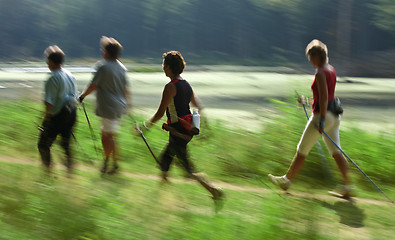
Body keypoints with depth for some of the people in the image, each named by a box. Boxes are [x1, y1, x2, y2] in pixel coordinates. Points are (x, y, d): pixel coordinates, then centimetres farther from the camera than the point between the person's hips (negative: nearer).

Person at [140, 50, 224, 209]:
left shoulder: (171, 87, -16)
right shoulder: (186, 85, 10)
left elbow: (160, 113, -16)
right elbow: (199, 108, 14)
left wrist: (148, 125, -2)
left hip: (177, 131, -9)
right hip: (188, 129, 9)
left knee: (188, 169, -5)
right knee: (165, 159, 22)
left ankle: (214, 191, -15)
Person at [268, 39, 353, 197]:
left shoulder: (320, 73, -15)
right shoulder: (331, 70, 12)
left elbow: (324, 98, -22)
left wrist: (321, 120, -23)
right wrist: (309, 101, 30)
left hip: (323, 115, -9)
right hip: (334, 115, 9)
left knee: (302, 150, 4)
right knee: (335, 151, 8)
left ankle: (287, 180, 14)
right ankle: (347, 186, 2)